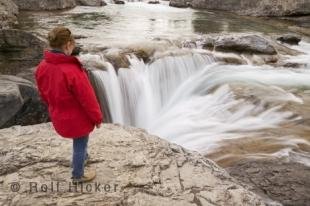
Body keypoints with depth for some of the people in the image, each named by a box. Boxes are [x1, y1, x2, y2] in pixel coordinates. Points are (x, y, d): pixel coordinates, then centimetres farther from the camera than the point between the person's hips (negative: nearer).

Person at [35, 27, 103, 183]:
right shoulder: (72, 71, -34)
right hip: (78, 118, -7)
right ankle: (78, 176, 35)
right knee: (80, 145, 16)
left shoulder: (42, 67, -10)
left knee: (79, 143, 31)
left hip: (59, 117, 7)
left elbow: (44, 94, 5)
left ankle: (82, 158, 54)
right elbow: (87, 99, -23)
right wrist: (97, 118, -8)